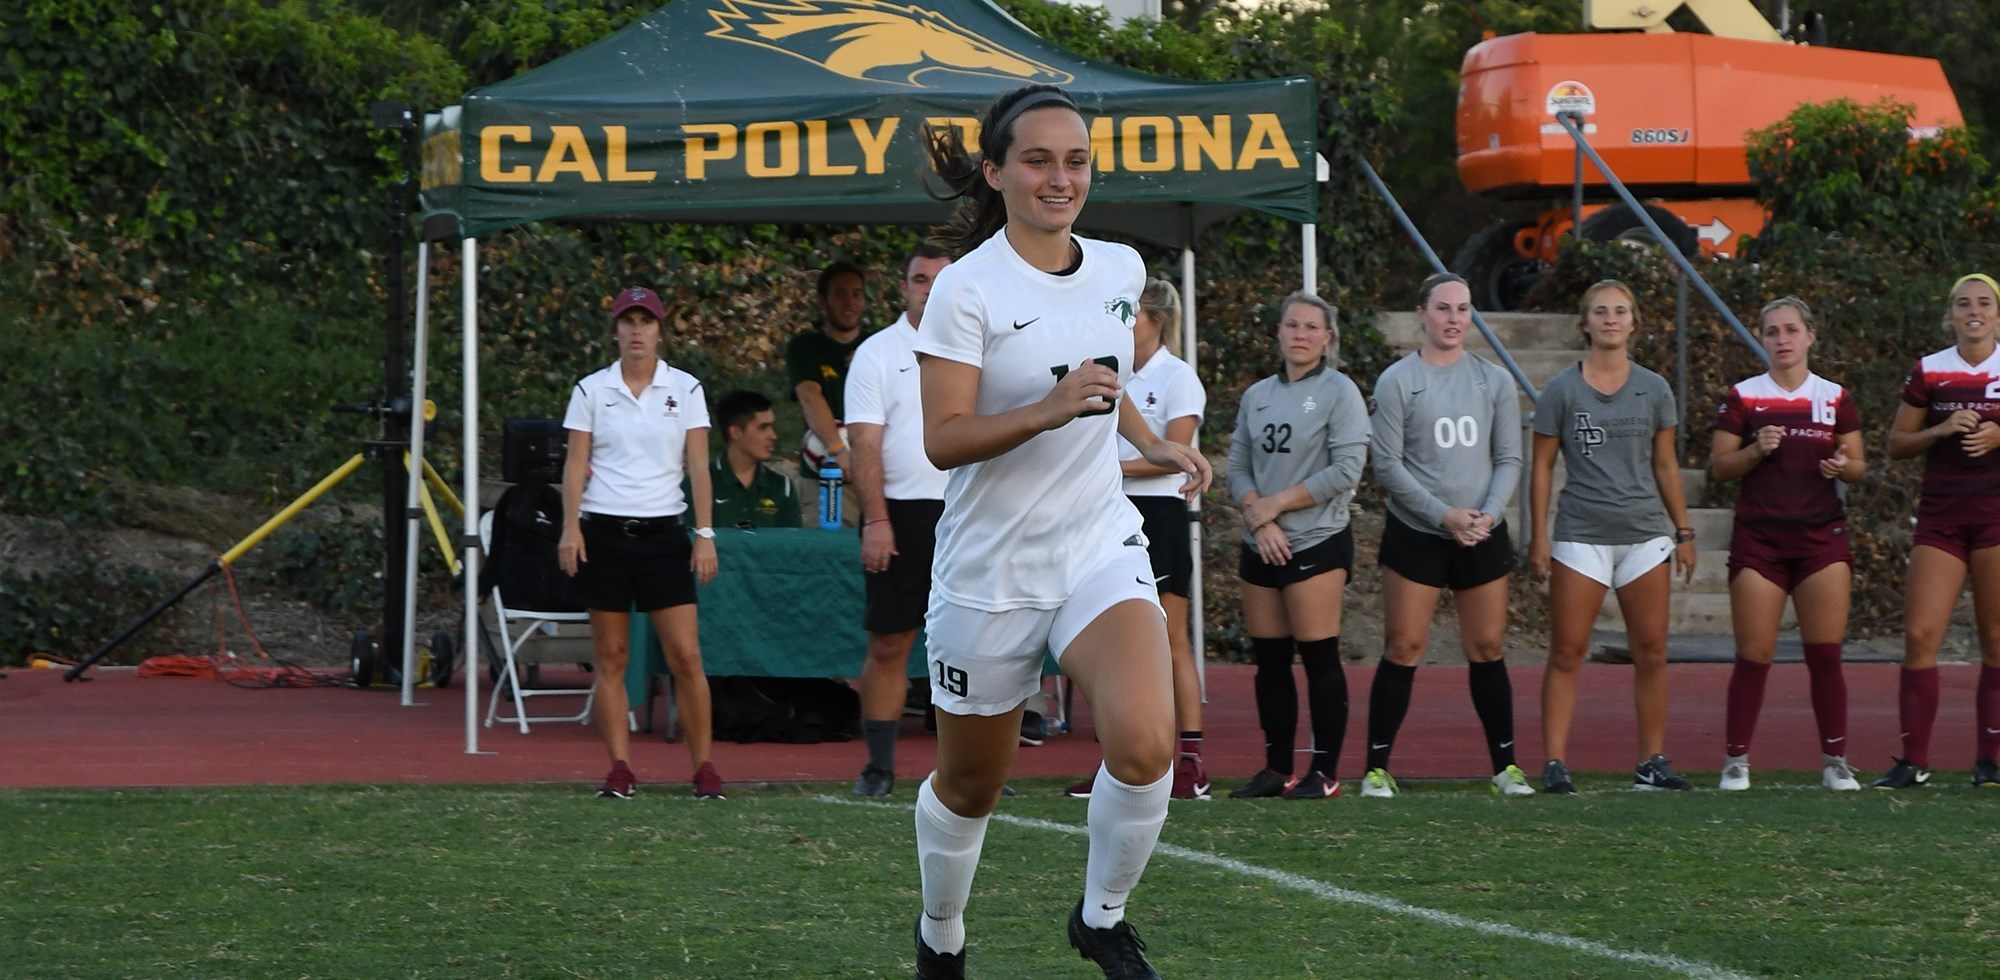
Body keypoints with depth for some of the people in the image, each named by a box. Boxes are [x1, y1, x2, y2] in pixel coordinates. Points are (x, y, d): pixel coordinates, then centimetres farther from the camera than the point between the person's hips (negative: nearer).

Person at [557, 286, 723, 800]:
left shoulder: (685, 389, 5)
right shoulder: (591, 390, 5)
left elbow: (699, 464, 3)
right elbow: (576, 462, 4)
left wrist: (705, 533, -4)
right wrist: (570, 527, -7)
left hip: (663, 531, 0)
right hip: (603, 531, 0)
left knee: (686, 656, -6)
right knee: (610, 657, 1)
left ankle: (703, 765, 1)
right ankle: (620, 768, 4)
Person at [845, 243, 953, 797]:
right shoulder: (878, 353, 2)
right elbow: (865, 444, -5)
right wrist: (876, 520, -13)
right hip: (900, 514, -2)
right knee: (888, 645, 0)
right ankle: (879, 766, 5)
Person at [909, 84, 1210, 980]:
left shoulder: (1120, 270, 4)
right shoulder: (967, 288, -13)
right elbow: (943, 440, -19)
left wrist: (1153, 443, 16)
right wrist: (1049, 410, -31)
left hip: (1100, 550, 3)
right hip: (989, 570, -3)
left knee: (1145, 746, -22)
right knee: (969, 787, 10)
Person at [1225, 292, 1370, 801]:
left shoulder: (1339, 392, -3)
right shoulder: (1256, 396, 13)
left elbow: (1346, 470, -11)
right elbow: (1238, 467, 11)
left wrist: (1277, 502, -10)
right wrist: (1259, 518, -6)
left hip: (1317, 543, -6)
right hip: (1262, 545, 6)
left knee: (1319, 657, -6)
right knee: (1269, 659, 6)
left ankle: (1325, 772, -3)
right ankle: (1277, 768, 12)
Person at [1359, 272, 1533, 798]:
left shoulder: (1494, 381, 7)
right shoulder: (1397, 381, -3)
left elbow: (1509, 459, 6)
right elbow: (1388, 464, -6)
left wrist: (1486, 514, -11)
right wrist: (1443, 515, -14)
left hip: (1483, 536, 3)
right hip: (1415, 533, -3)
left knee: (1486, 649, 5)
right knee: (1403, 649, -4)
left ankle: (1505, 765, 12)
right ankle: (1376, 768, 0)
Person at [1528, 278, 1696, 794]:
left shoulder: (1653, 389, 8)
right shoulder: (1562, 390, 1)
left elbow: (1665, 465, 13)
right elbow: (1541, 466, 3)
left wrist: (1683, 531, 11)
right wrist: (1538, 536, -2)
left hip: (1646, 532, 3)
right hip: (1581, 533, -2)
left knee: (1651, 653, 3)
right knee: (1566, 653, -4)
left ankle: (1653, 761, 11)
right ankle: (1554, 762, -3)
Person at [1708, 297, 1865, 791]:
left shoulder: (1835, 398, 7)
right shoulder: (1742, 397, 2)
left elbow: (1858, 465, 11)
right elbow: (1718, 467, 1)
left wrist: (1844, 466, -11)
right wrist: (1756, 450, -16)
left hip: (1821, 537, 1)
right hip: (1759, 540, -1)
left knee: (1825, 655, -3)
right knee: (1753, 656, -4)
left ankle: (1835, 761, 6)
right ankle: (1735, 760, 6)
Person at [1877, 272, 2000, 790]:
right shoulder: (1928, 372, 7)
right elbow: (1896, 444, 9)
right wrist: (1942, 429, -8)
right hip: (1940, 514, 1)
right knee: (1919, 635, -6)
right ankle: (1913, 761, -2)